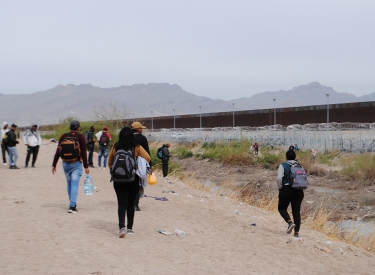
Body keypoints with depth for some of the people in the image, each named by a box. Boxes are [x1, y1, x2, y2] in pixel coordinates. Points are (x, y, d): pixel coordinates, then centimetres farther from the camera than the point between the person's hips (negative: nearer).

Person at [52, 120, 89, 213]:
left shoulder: (63, 136, 5)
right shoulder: (81, 137, -5)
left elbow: (58, 151, 3)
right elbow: (84, 153, -8)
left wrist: (54, 165, 8)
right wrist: (86, 166, -4)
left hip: (65, 164, 4)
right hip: (76, 164, -4)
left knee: (69, 183, 17)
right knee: (74, 184, -5)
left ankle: (72, 204, 26)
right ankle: (72, 206, -14)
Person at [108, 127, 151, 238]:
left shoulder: (115, 147, -1)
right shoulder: (136, 148, -5)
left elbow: (109, 163, 7)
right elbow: (148, 158, -9)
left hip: (118, 180, 0)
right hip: (133, 179, 0)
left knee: (122, 204, 0)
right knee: (131, 204, 14)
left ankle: (122, 227, -18)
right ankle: (129, 228, 20)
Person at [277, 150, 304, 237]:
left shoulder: (283, 166, -4)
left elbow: (279, 178, -15)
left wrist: (280, 188, -3)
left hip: (286, 190, -4)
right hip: (299, 191, 4)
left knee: (282, 208, 13)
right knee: (297, 211, 7)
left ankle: (290, 222, -12)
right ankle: (296, 232, 3)